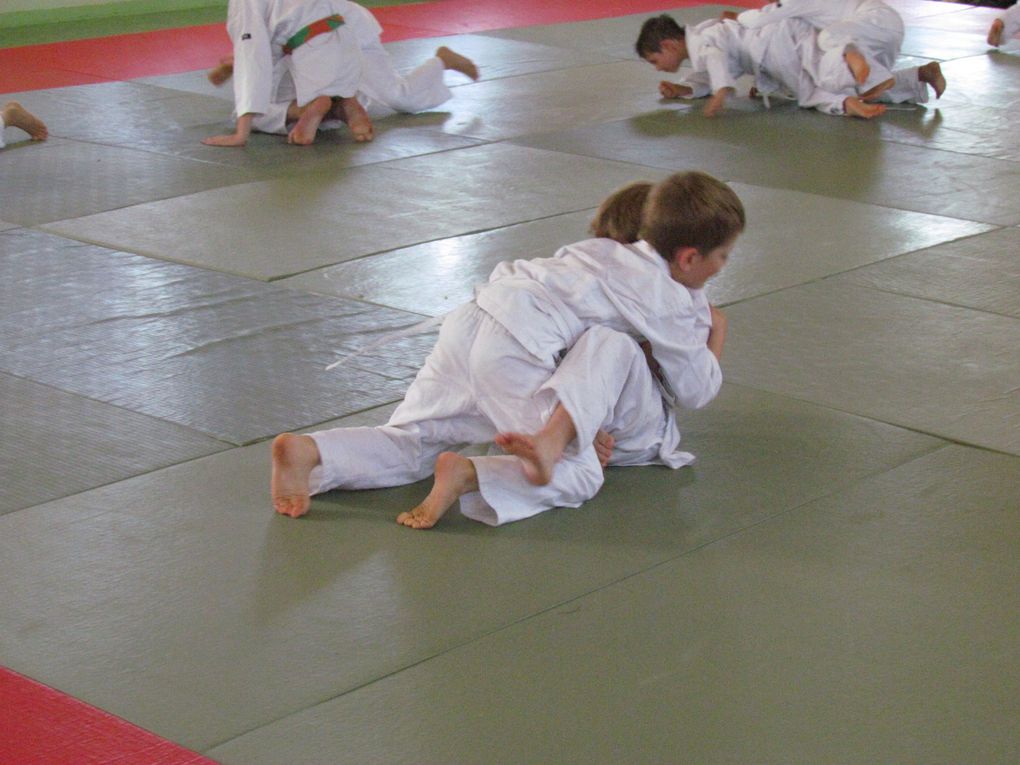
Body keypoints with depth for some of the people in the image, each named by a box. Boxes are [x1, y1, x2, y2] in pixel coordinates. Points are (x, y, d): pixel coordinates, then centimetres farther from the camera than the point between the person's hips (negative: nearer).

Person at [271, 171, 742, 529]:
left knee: (407, 445, 14)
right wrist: (715, 340, 35)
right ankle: (469, 475, -27)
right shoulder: (671, 301, 5)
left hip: (469, 320, 8)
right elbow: (695, 391, 17)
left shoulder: (606, 251, 26)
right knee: (578, 475, -3)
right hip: (517, 352, -8)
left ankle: (308, 451, -11)